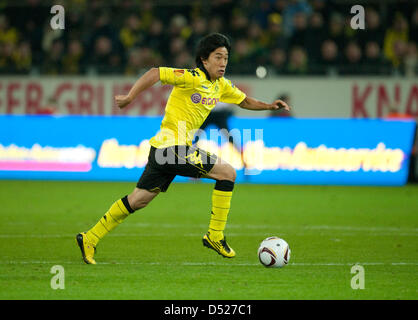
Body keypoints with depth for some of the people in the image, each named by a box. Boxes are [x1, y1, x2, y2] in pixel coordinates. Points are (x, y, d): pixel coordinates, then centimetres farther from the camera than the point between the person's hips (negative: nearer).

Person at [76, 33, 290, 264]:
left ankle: (90, 239, 18)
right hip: (174, 145, -9)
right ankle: (215, 236, -1)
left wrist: (269, 106, 11)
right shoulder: (193, 78, -15)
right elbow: (155, 73, -20)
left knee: (139, 200, 13)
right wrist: (129, 98, -23)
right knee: (227, 172, -7)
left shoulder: (221, 85, 13)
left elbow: (245, 101, 26)